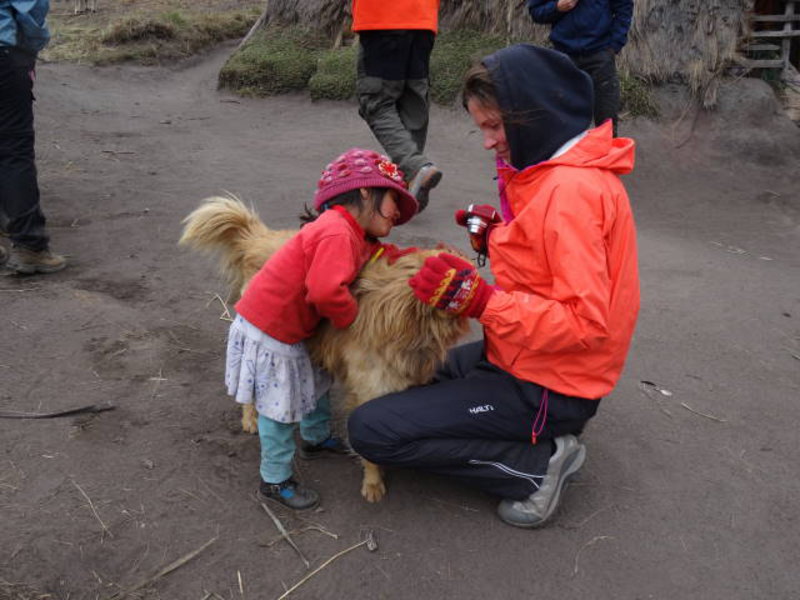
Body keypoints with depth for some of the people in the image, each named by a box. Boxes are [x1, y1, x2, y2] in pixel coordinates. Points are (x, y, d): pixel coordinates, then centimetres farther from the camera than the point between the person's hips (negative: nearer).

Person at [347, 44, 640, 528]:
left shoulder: (570, 190, -25)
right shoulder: (558, 172, 5)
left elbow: (586, 322, -29)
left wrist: (480, 300, -33)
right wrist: (499, 234, -2)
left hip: (544, 388, -10)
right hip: (524, 357, 10)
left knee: (370, 430, -12)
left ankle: (538, 464, -4)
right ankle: (547, 433, 12)